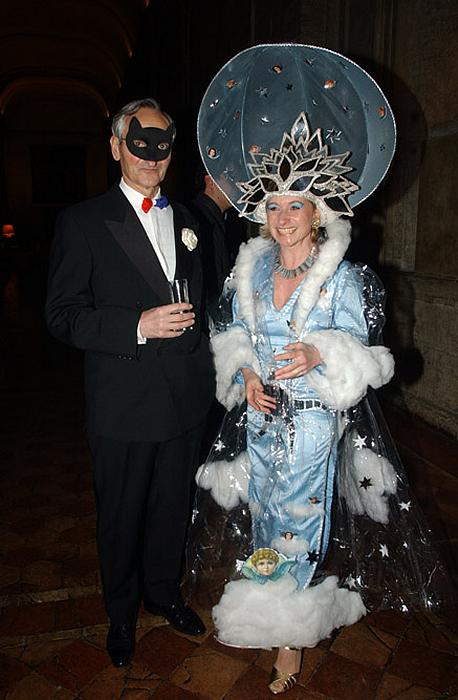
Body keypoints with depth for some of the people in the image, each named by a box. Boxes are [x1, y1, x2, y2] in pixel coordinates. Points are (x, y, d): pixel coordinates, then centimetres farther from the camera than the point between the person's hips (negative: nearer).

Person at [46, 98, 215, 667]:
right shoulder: (82, 222, -7)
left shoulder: (188, 221, 9)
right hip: (123, 406, -4)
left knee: (173, 507, 20)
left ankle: (164, 592, 46)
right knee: (121, 516, 14)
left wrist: (208, 375, 11)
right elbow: (62, 315, -12)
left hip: (186, 400, 5)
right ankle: (121, 613, 40)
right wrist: (139, 326, -24)